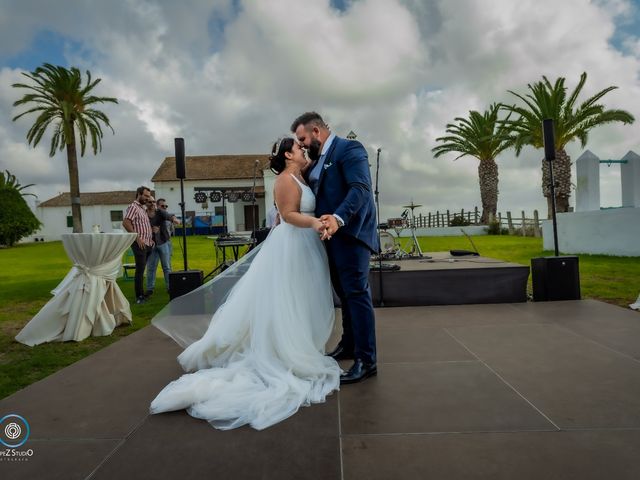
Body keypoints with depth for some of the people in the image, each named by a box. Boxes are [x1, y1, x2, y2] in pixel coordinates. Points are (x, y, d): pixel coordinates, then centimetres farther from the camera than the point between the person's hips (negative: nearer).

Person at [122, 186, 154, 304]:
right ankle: (139, 297, -2)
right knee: (140, 270, -6)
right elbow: (125, 223, -19)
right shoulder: (133, 207, -7)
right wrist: (137, 238, -19)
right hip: (140, 244, -9)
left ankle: (143, 293, 17)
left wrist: (150, 239, 16)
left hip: (148, 244, 9)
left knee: (143, 270, 12)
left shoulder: (143, 208, 20)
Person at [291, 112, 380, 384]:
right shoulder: (317, 160, 19)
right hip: (332, 236, 9)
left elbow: (360, 188, -20)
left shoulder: (349, 148, -7)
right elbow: (313, 194, 23)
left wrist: (338, 218, -34)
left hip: (350, 234, -8)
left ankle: (366, 361, 0)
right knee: (345, 293, 16)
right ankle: (348, 346, 29)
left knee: (356, 293, -7)